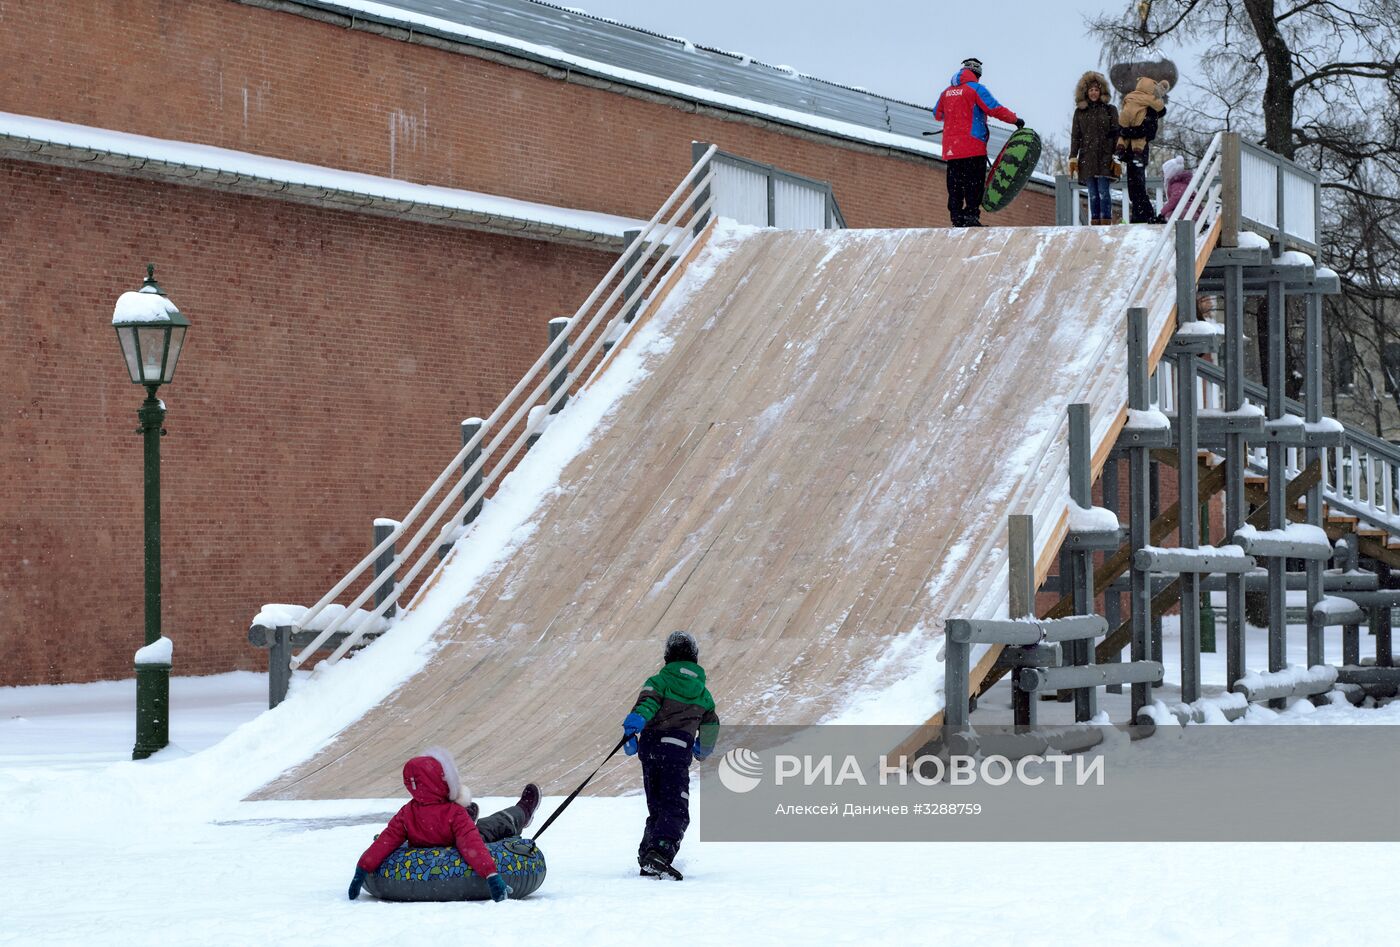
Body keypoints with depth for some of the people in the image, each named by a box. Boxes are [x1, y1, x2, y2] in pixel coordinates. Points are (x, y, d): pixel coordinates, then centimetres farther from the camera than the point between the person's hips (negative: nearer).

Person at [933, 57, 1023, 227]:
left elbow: (937, 114, 28)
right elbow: (995, 109, -11)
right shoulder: (976, 89, -4)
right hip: (972, 147, -6)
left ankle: (957, 218, 6)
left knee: (955, 184, 8)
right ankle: (971, 215, -13)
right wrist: (1015, 120, -1)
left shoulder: (947, 92, 14)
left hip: (950, 148, 6)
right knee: (974, 184, -5)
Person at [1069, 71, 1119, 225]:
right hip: (1087, 159, 3)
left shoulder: (1110, 110, 6)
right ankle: (1095, 223, 3)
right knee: (1093, 194, 2)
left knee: (1104, 192, -9)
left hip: (1105, 157, -3)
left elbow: (1116, 134, 2)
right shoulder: (1080, 112, 13)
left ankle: (1106, 223, -9)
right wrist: (1073, 159, 3)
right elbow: (1075, 136, 12)